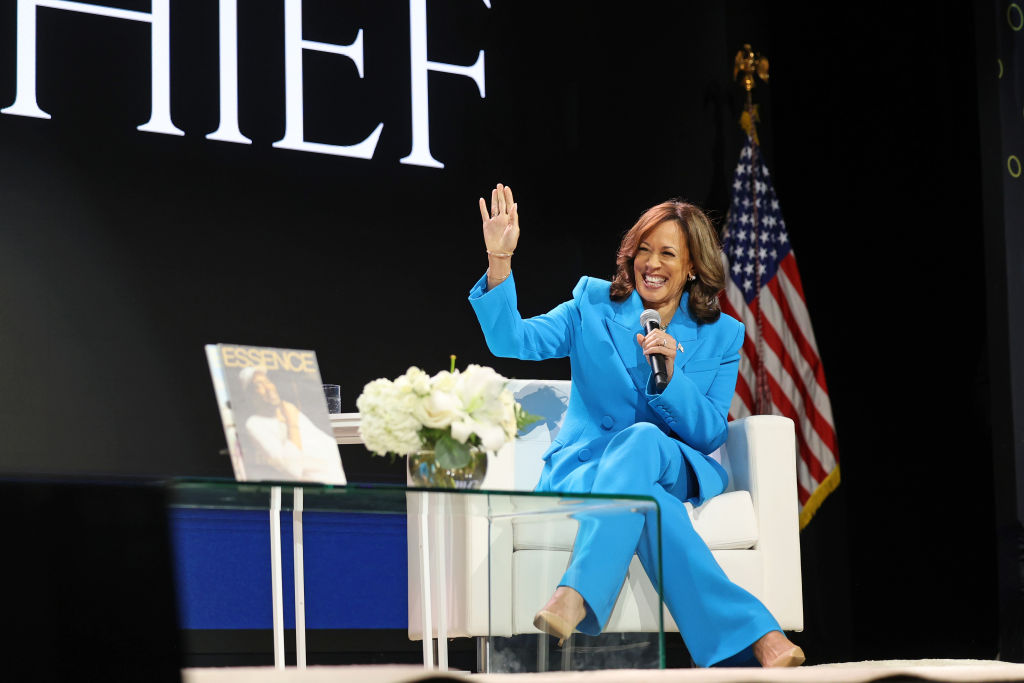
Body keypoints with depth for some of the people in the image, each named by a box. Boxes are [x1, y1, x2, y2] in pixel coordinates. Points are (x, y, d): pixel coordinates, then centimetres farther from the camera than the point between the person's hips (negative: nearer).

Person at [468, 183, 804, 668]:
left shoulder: (721, 336, 8)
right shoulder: (594, 305, 8)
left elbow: (709, 434, -1)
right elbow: (512, 340, -5)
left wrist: (669, 374, -18)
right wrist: (499, 260, -18)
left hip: (672, 469, 0)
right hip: (583, 469, 0)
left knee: (642, 439, -39)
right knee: (641, 498, -39)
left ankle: (576, 595, -53)